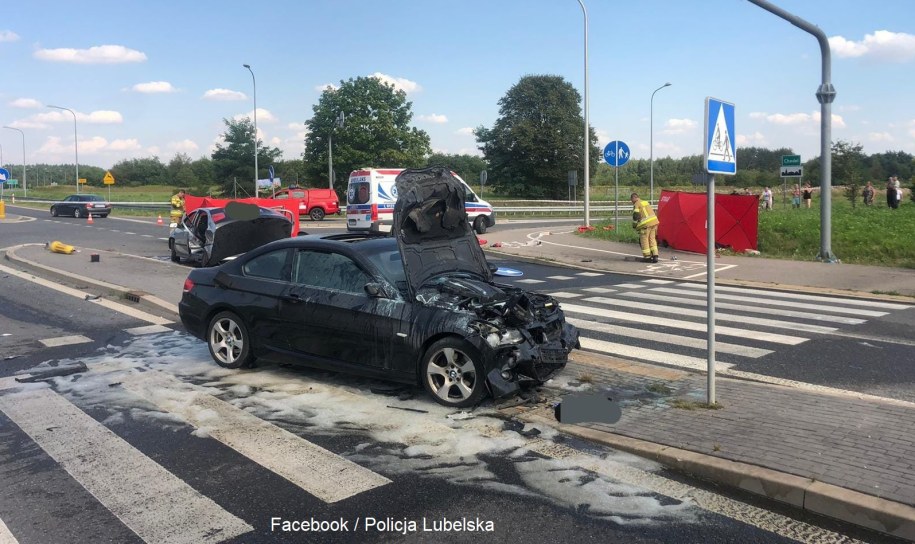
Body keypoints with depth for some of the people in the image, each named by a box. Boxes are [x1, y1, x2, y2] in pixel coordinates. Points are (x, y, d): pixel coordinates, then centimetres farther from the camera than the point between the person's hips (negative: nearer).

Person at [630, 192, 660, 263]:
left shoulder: (637, 204, -4)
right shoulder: (646, 202, 22)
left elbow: (636, 216, -12)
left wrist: (634, 225, 2)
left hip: (646, 224, -8)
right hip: (654, 222, 8)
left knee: (644, 240, 3)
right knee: (652, 239, 12)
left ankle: (647, 257, 5)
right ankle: (655, 256, 8)